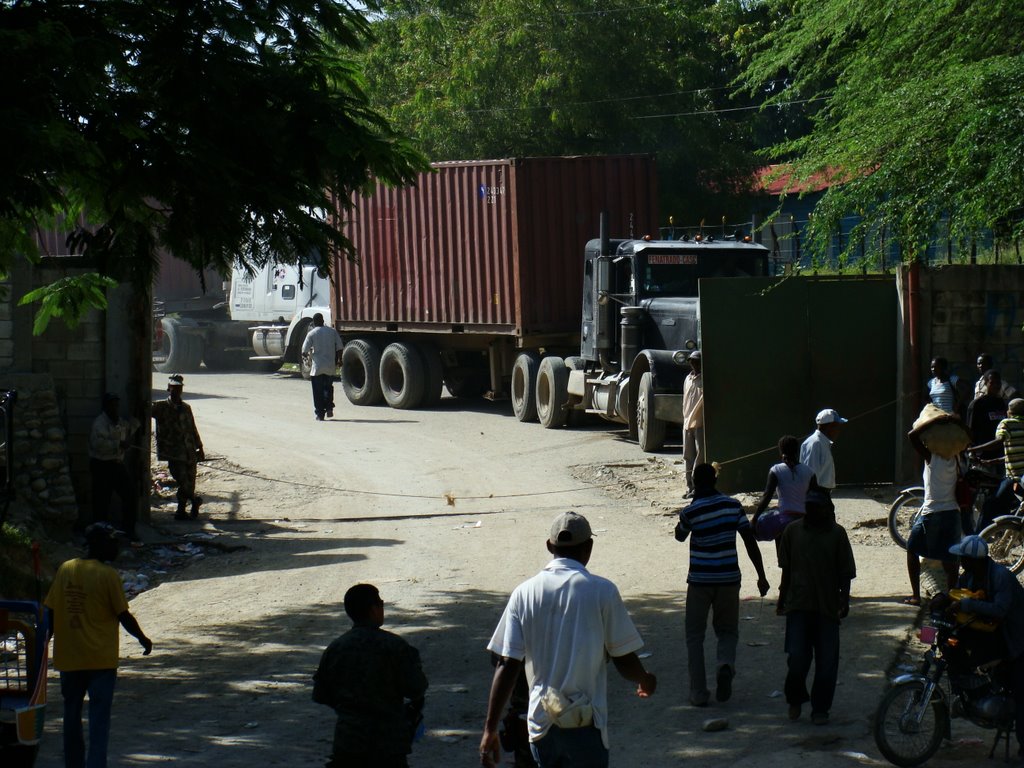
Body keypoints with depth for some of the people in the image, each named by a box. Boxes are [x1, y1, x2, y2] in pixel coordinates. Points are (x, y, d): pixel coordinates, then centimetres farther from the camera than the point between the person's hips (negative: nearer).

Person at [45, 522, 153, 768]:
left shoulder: (65, 570, 3)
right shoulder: (108, 575, -11)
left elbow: (50, 611, 7)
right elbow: (124, 616, -8)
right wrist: (143, 639, 8)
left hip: (68, 658, 5)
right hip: (101, 659, -5)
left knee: (72, 716, 17)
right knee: (99, 720, -3)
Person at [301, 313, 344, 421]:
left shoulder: (311, 333, -6)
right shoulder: (332, 332, 3)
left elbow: (304, 352, -6)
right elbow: (339, 348, 1)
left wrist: (308, 355, 16)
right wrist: (338, 360, 15)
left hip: (317, 367, -3)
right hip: (330, 367, 3)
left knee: (318, 391, 6)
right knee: (328, 388, 22)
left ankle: (319, 414, 5)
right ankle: (329, 408, 8)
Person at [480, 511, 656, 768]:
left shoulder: (524, 593, 1)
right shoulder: (602, 591, -6)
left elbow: (507, 666, -2)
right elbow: (625, 662, -2)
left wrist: (490, 729, 2)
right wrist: (646, 681, 20)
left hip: (541, 725, 3)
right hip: (585, 727, -3)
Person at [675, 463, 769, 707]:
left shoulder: (690, 511, -9)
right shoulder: (733, 505, -1)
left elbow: (680, 536, 13)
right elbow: (750, 541, -2)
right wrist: (761, 576, 3)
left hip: (699, 581, -2)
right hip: (728, 579, 2)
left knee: (694, 636, 9)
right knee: (728, 631, 18)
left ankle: (698, 693, 3)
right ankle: (726, 664, -14)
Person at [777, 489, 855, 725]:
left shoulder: (837, 533, 0)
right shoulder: (793, 531, 4)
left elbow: (845, 572, 2)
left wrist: (844, 600, -7)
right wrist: (782, 597, 12)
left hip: (828, 607, 0)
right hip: (799, 605, 0)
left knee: (827, 662, 1)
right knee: (797, 658, -7)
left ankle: (820, 708, 15)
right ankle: (795, 699, 18)